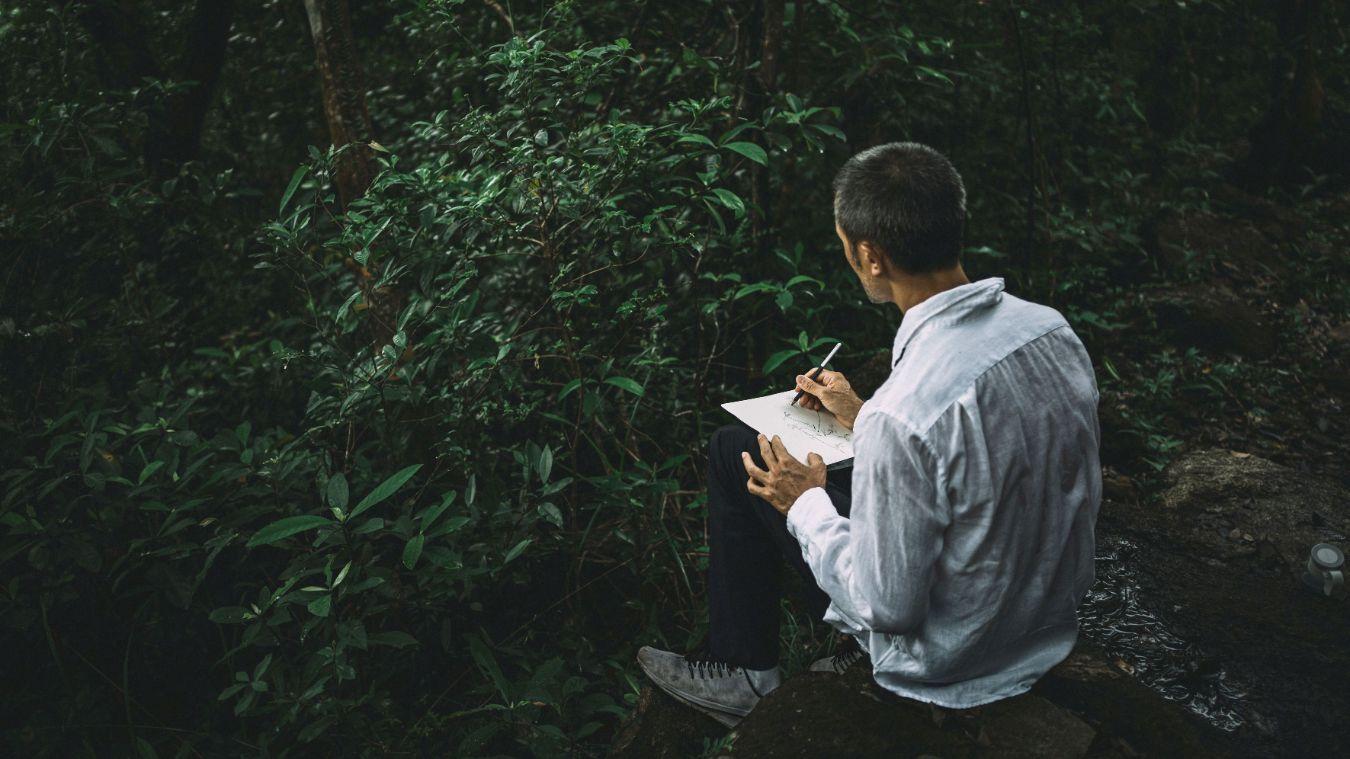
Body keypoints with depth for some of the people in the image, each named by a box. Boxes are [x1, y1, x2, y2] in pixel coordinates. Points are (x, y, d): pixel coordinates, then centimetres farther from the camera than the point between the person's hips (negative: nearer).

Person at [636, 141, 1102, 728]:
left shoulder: (902, 418, -36)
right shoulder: (1051, 326, -10)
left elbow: (887, 607, -25)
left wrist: (806, 504, -9)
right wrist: (866, 420, 11)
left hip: (949, 662, -7)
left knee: (736, 451, 3)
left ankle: (743, 674, 21)